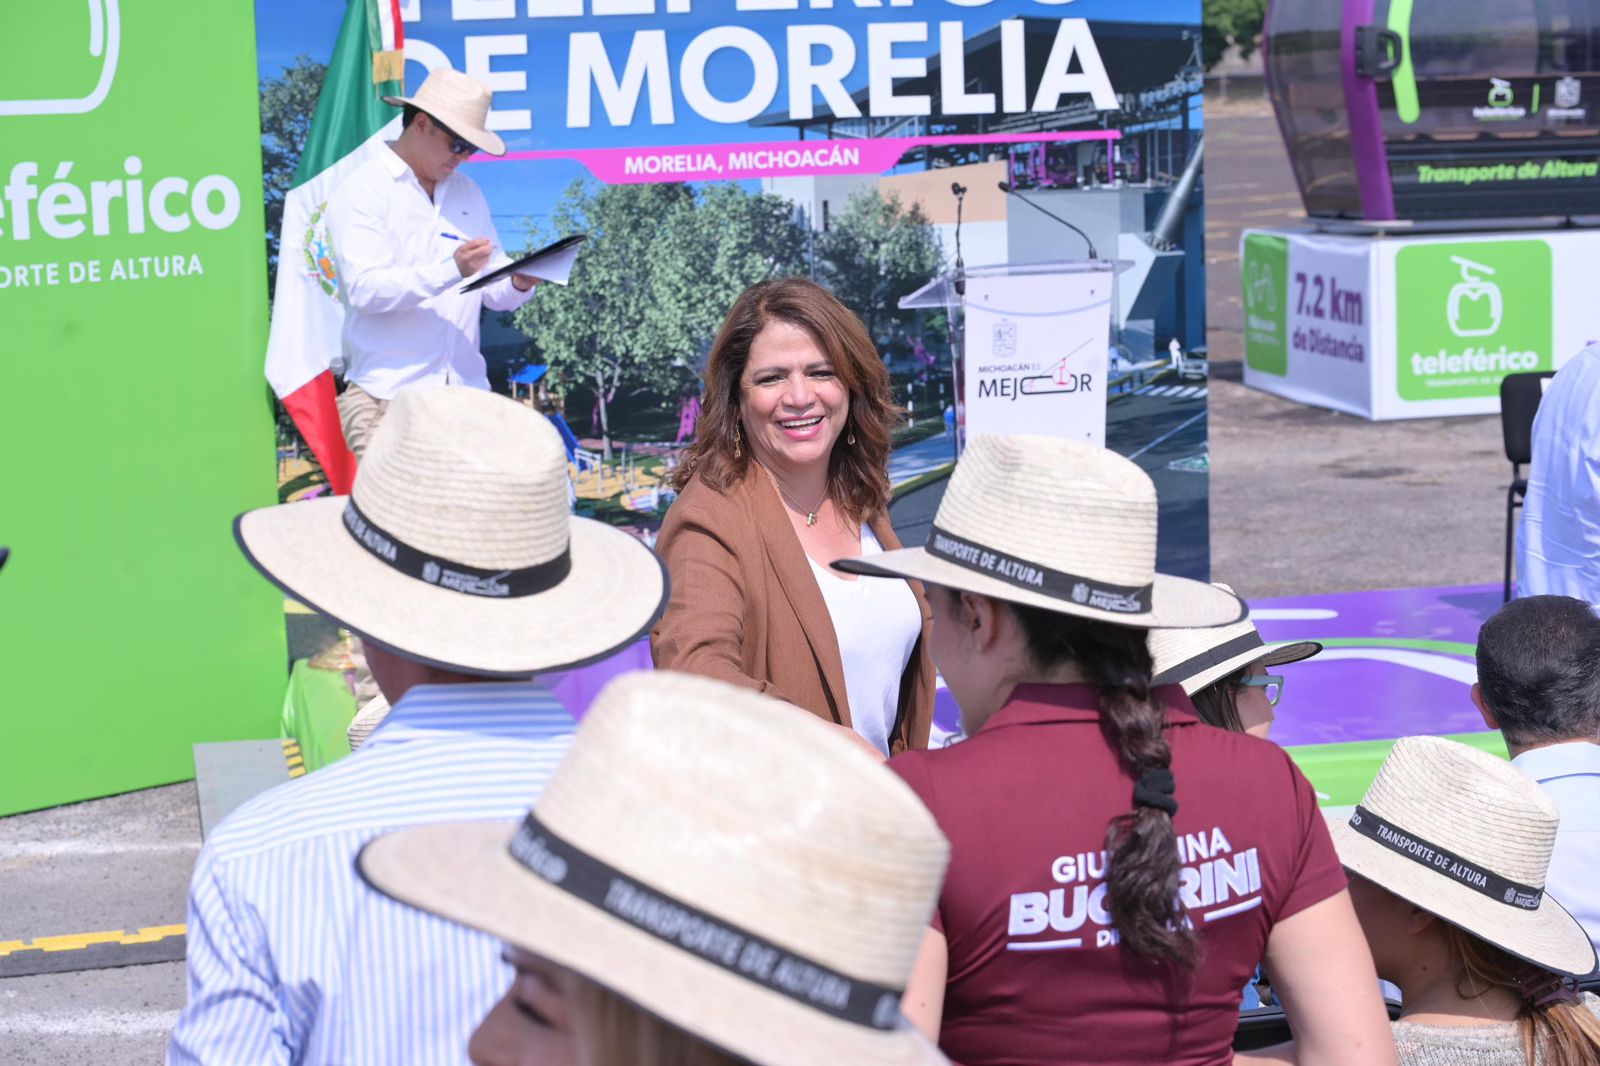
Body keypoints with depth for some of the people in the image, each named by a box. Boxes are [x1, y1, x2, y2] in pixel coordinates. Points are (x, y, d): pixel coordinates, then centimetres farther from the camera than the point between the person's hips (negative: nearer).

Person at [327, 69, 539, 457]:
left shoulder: (468, 192, 18)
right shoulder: (362, 191, -2)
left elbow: (492, 291, 16)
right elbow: (363, 289, -16)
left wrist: (518, 284, -8)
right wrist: (450, 270, -25)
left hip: (467, 390, 5)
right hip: (390, 395, -5)